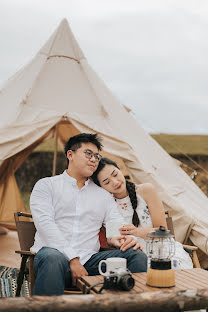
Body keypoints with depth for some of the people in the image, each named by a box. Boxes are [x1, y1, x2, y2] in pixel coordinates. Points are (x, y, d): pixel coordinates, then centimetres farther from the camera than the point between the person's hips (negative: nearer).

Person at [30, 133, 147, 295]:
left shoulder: (104, 195, 24)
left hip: (89, 259, 4)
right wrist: (72, 259, -17)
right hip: (55, 252, -3)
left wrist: (127, 239, -14)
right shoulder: (46, 185, 10)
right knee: (53, 258, -40)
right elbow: (45, 223, -5)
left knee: (137, 255, -18)